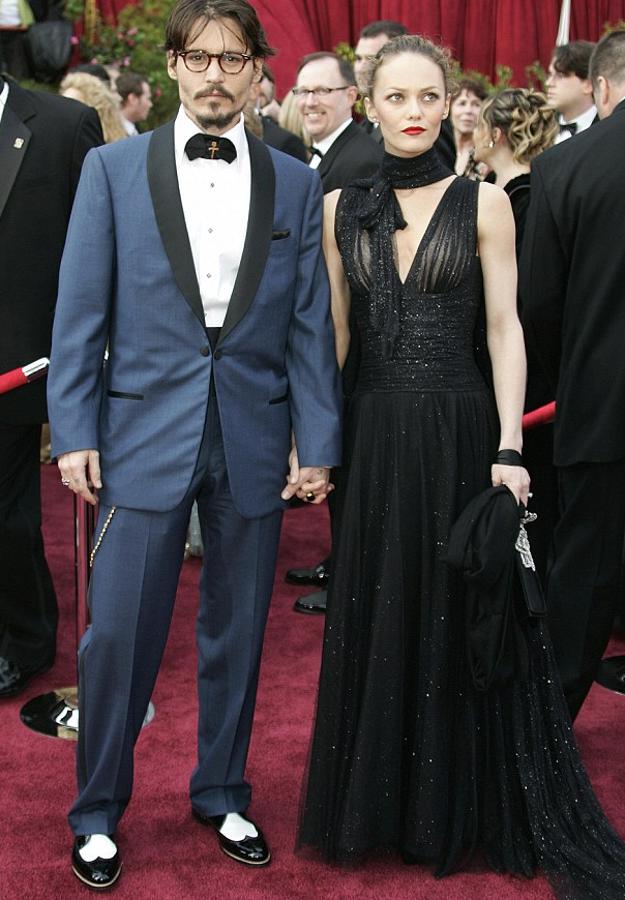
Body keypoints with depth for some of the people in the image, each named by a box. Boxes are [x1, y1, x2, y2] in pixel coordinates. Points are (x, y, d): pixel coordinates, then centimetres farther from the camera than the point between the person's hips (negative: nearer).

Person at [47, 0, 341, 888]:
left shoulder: (297, 185, 6)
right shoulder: (113, 169, 2)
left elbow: (311, 325, 4)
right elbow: (81, 313, 0)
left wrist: (316, 441, 0)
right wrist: (74, 433, -6)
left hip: (254, 442, 2)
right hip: (144, 434, -1)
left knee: (237, 633, 12)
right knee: (117, 633, 1)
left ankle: (223, 796, 31)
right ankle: (98, 815, 20)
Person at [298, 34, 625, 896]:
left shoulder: (483, 202, -1)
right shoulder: (342, 207, 6)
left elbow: (505, 327, -4)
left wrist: (508, 449, -12)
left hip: (458, 431, -2)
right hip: (374, 436, 3)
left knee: (461, 620, 7)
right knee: (375, 619, 11)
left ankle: (460, 810, 25)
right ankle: (378, 801, 29)